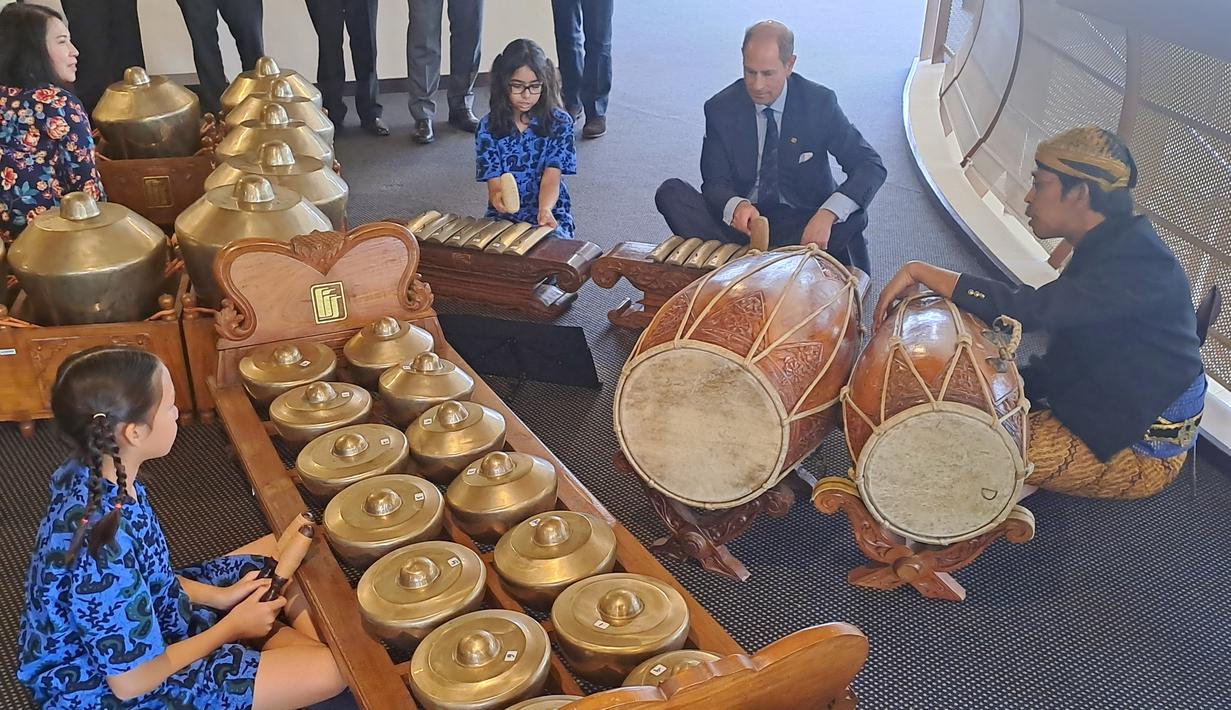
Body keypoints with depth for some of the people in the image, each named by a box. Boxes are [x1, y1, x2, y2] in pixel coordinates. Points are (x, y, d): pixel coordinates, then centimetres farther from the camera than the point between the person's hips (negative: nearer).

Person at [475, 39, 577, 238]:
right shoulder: (488, 127, 1)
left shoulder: (559, 123, -3)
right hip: (503, 217, 1)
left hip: (552, 215, -1)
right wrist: (497, 197, -32)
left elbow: (551, 178, -13)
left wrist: (545, 210, -35)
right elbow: (494, 183, -5)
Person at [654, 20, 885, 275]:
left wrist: (828, 214, -32)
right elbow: (714, 183, -5)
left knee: (849, 219, -32)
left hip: (802, 223, -1)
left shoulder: (819, 103, -7)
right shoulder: (721, 108, -4)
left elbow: (871, 167, -12)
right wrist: (735, 206, -33)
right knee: (671, 192, -21)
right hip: (743, 221, 1)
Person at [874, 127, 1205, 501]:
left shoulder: (1136, 261, -26)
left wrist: (919, 271, -33)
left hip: (1141, 449, -10)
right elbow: (1064, 362, 9)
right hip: (1105, 409, 10)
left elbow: (1030, 308, -37)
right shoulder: (1104, 249, 6)